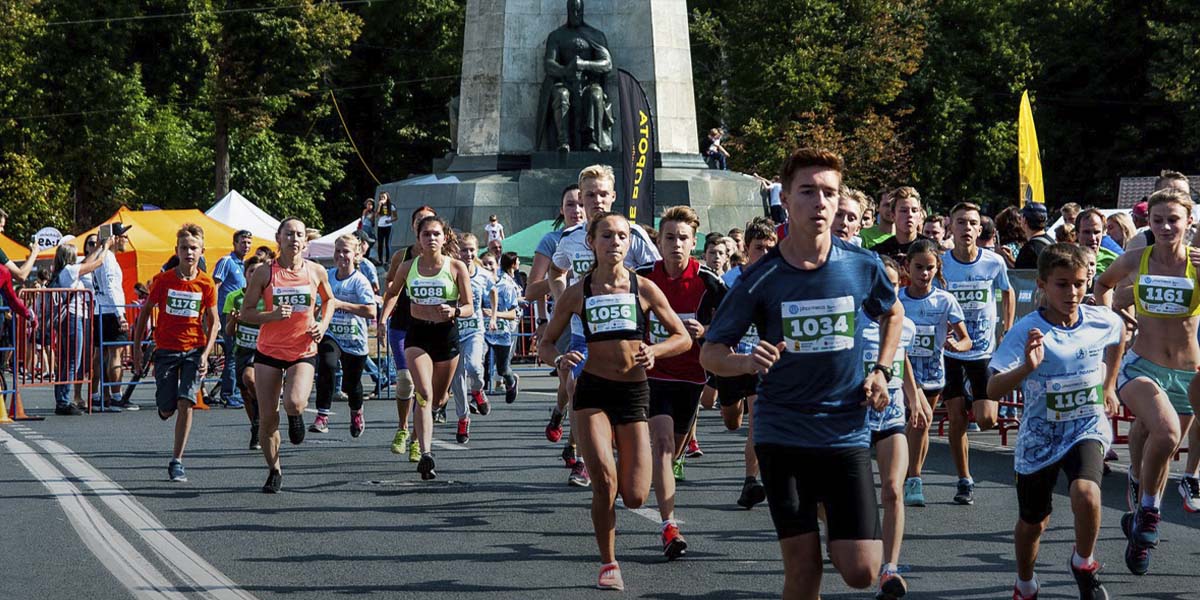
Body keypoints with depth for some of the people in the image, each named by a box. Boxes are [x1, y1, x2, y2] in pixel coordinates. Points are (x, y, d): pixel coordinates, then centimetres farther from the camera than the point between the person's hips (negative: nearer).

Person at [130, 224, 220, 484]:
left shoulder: (206, 284, -2)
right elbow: (145, 311, 7)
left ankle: (177, 462, -8)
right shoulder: (163, 280, -3)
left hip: (194, 350, 0)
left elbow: (213, 323, 3)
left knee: (185, 402, -15)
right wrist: (137, 347, 5)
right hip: (166, 350, 0)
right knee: (166, 411, -1)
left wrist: (206, 354, -8)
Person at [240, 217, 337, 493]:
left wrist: (323, 325, 1)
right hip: (269, 350, 0)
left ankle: (296, 417, 13)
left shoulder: (316, 272, 0)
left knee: (295, 402, -26)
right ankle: (274, 470, 22)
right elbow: (245, 312, -2)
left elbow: (329, 300, 19)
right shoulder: (264, 274, -4)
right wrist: (272, 315, -19)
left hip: (304, 351, 0)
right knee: (267, 418, 0)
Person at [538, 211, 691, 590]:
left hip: (634, 392, 1)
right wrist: (560, 359, -15)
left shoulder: (644, 288, 0)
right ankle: (608, 565, 2)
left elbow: (683, 338, 4)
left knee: (635, 497, -2)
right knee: (604, 481, -18)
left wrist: (654, 351, -16)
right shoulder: (577, 293, 0)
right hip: (592, 391, -1)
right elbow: (545, 343, 8)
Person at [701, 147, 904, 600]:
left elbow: (892, 313, 20)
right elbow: (710, 353, -3)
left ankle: (833, 526, 28)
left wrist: (881, 370, 5)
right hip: (782, 436, -1)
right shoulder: (760, 279, -7)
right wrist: (747, 362, -24)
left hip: (846, 433, 1)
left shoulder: (863, 266, -3)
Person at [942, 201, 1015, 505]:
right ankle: (964, 480, 13)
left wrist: (1006, 331, 6)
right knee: (957, 420, 0)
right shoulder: (941, 264, -9)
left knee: (986, 420, -9)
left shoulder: (994, 263, -7)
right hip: (951, 352, 0)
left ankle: (991, 399, 28)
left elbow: (1008, 294, 12)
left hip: (985, 352, 0)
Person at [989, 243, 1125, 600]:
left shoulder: (1103, 321, -9)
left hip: (1087, 428, 0)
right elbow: (993, 389, -26)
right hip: (1039, 436, 0)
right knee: (1033, 522, 15)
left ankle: (1084, 564, -1)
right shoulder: (1026, 331, -19)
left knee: (1085, 493, -30)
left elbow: (1120, 334, 19)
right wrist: (1027, 367, -43)